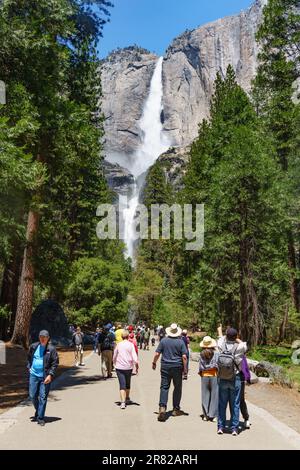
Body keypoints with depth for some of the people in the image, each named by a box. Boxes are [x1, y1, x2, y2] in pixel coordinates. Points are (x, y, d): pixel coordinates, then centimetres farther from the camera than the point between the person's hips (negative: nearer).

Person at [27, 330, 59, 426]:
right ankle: (38, 411, 36)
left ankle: (40, 418, 10)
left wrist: (50, 375, -14)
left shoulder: (51, 349, -8)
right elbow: (29, 358, 21)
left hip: (45, 377, -4)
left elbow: (55, 363, -7)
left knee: (43, 397, 0)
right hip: (33, 375, 4)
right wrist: (29, 367, 9)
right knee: (32, 396, 11)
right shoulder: (33, 347, 4)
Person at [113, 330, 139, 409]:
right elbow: (134, 357, -11)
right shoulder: (131, 345, -7)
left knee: (122, 385, -2)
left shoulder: (118, 345, -1)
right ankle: (127, 399, 37)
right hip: (128, 367, 0)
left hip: (119, 367, 0)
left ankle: (123, 402, -15)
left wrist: (115, 364, 25)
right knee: (128, 384, 20)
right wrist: (136, 366, 1)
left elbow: (114, 357, 8)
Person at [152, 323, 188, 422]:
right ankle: (176, 409, 19)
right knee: (177, 388, 12)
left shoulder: (163, 341, -1)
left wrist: (154, 363, 15)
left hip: (165, 367, 1)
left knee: (164, 387, 2)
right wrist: (185, 369, 0)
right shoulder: (180, 342, -3)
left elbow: (157, 354, 0)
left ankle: (162, 407, -14)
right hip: (177, 367, 0)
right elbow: (184, 356, -7)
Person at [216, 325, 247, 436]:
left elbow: (221, 338, 16)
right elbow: (244, 344, 11)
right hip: (235, 380, -2)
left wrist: (219, 331, 37)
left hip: (222, 380, 2)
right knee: (235, 404, 8)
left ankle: (220, 427, 17)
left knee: (222, 404, 11)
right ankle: (234, 428, 12)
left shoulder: (222, 346, -8)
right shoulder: (239, 347, -14)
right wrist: (236, 339, 25)